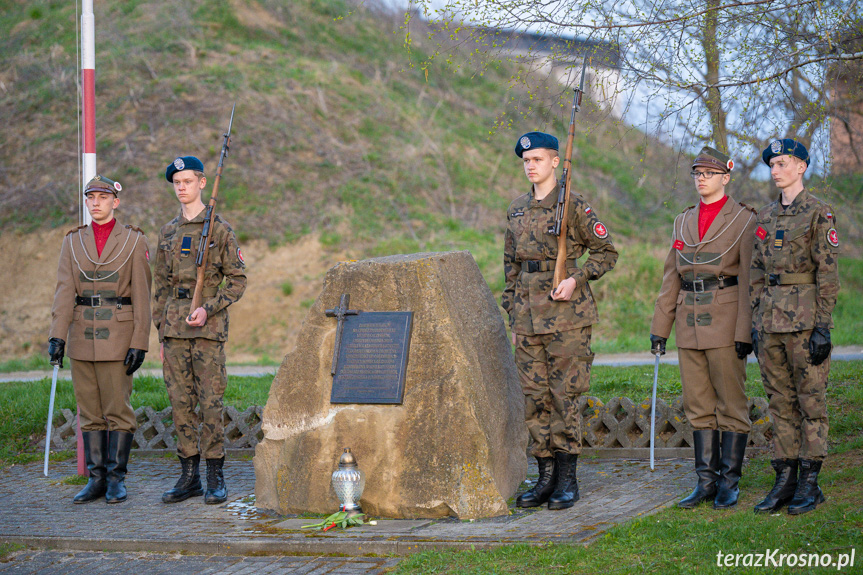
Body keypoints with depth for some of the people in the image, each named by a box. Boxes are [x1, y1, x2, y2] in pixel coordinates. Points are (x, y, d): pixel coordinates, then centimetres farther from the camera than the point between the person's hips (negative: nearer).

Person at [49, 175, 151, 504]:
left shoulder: (134, 240, 0)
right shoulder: (73, 242, 9)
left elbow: (142, 295, -3)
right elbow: (64, 291, 2)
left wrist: (139, 343, -10)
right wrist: (57, 335, -10)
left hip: (118, 337, -3)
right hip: (82, 337, 3)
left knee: (118, 410, -2)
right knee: (89, 412, 6)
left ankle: (116, 479, 5)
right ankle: (96, 479, 12)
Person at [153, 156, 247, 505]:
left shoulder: (219, 229, -1)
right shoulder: (168, 233, 14)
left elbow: (237, 280, -2)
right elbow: (161, 285, 17)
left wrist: (208, 308, -16)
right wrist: (162, 335, 12)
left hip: (208, 327, -5)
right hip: (174, 326, 5)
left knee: (210, 402, -5)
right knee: (180, 402, 5)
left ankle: (216, 478, 1)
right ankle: (189, 476, 11)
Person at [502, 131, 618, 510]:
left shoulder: (573, 206, -4)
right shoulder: (517, 210, 13)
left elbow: (607, 252, -1)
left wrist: (576, 279, -15)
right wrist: (512, 316, 15)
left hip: (567, 316, -5)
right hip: (529, 318, 6)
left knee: (565, 397, -3)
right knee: (535, 398, 5)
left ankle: (568, 480, 4)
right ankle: (545, 478, 12)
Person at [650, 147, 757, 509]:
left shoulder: (744, 220, -3)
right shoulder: (684, 221, 14)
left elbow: (750, 279, -8)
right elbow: (672, 277, 15)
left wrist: (745, 331, -14)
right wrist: (660, 327, 10)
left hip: (725, 321, -5)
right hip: (690, 323, 6)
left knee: (731, 404, 0)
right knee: (698, 407, 7)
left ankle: (730, 483, 5)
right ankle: (706, 481, 12)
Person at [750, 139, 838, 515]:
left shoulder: (819, 213, -6)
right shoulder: (765, 216, 13)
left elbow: (828, 273, -10)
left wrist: (823, 327, -14)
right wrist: (756, 323, 11)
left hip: (805, 317, -6)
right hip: (771, 320, 6)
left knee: (810, 399, -1)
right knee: (779, 400, 8)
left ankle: (810, 484, 4)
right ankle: (785, 481, 12)